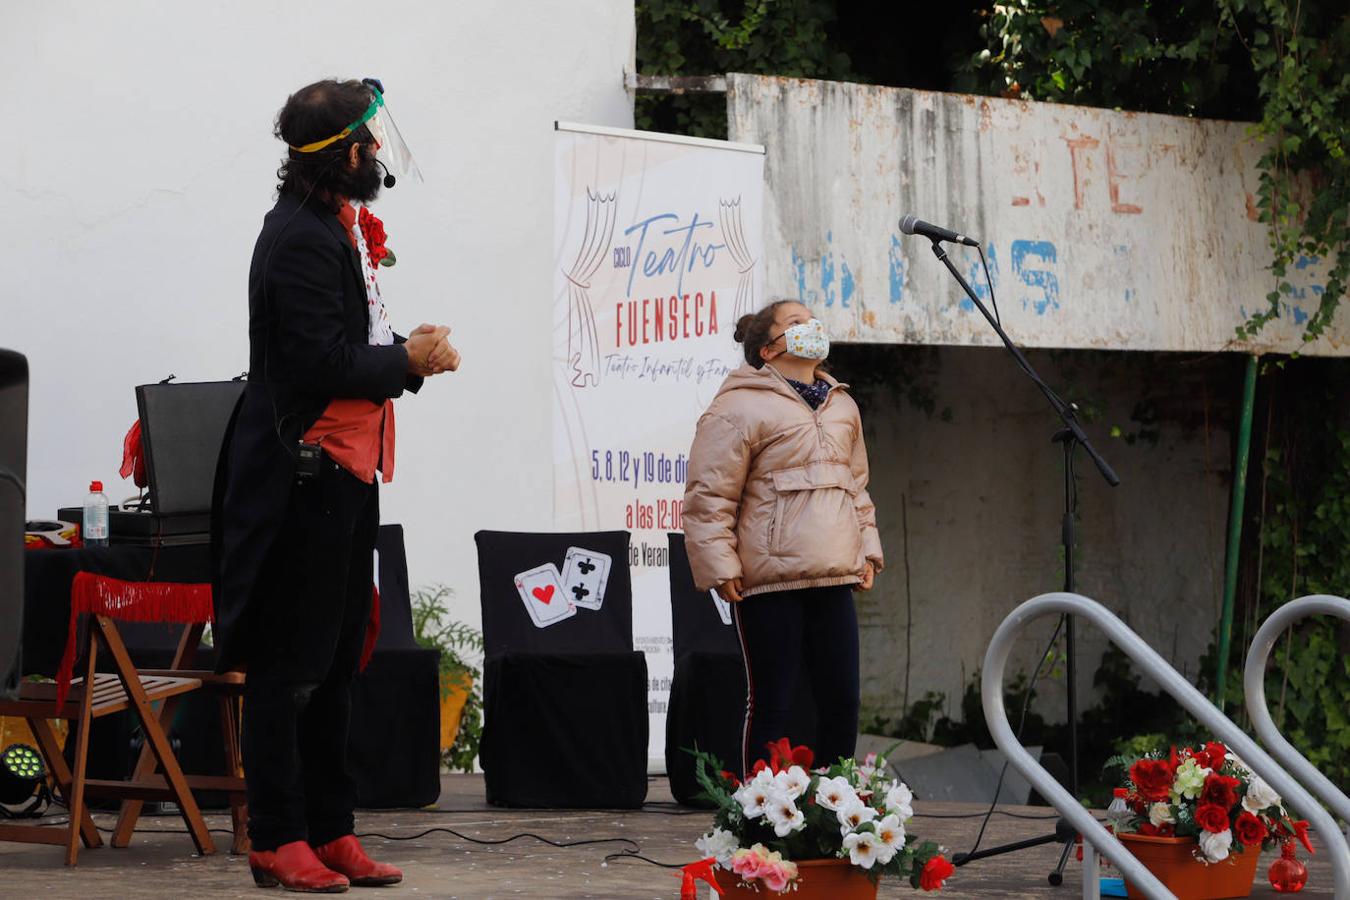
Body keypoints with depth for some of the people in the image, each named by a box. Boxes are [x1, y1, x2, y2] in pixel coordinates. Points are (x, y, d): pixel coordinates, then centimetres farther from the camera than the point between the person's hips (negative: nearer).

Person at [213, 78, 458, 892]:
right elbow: (321, 363, -21)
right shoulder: (300, 238, -15)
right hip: (303, 478, -10)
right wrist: (409, 359, -10)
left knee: (335, 663, 13)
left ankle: (332, 831, 19)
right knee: (290, 666, -4)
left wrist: (410, 353, 3)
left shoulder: (339, 228, 17)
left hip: (347, 474, 10)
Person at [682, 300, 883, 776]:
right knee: (772, 704, -3)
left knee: (842, 701, 6)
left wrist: (867, 548, 21)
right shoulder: (741, 407, -6)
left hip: (834, 581, 7)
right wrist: (719, 567, -13)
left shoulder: (841, 406, 19)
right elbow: (709, 494, -8)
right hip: (771, 583, -7)